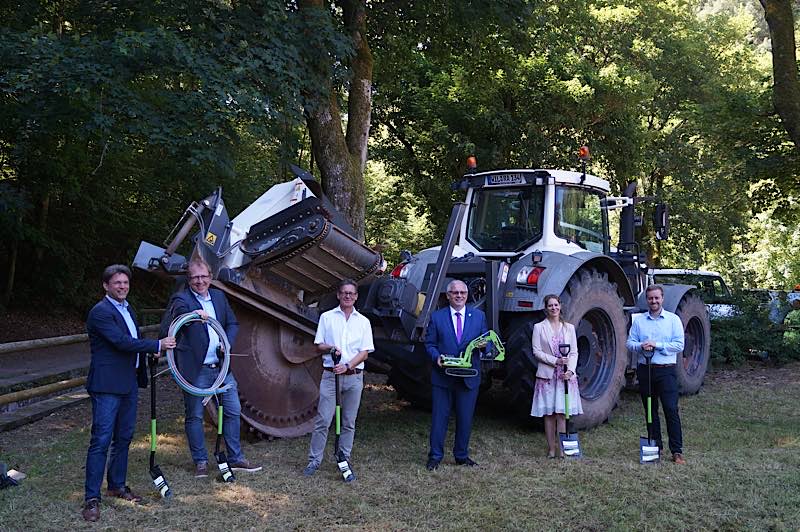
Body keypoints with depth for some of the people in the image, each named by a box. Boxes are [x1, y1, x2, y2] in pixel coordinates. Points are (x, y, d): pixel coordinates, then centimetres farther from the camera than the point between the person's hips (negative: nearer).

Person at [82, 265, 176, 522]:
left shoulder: (128, 310, 17)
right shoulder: (100, 312, -12)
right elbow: (121, 342, -21)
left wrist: (151, 352, 11)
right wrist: (157, 345, -19)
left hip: (129, 383, 9)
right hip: (107, 385, -9)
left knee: (123, 438, 15)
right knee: (101, 440, -7)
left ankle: (117, 485, 27)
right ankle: (91, 498, -3)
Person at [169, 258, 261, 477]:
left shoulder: (219, 296, 12)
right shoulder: (181, 298, -6)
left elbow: (233, 323, 17)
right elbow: (179, 312, -29)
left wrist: (227, 343, -2)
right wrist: (194, 314, -51)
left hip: (221, 366, 5)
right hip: (196, 368, -5)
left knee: (233, 411, 8)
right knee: (194, 415, 4)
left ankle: (235, 459, 19)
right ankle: (200, 462, 17)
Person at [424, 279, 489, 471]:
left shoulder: (479, 316, 8)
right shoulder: (437, 317, 3)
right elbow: (429, 344, 3)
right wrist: (436, 357, -16)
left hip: (469, 376, 2)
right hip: (442, 376, -1)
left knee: (465, 418, 9)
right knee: (439, 417, 3)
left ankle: (462, 455, 23)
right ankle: (435, 456, 13)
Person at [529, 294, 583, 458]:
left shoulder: (569, 327, 10)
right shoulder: (539, 327, 3)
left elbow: (574, 352, 7)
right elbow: (536, 351, -3)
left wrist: (570, 370, -9)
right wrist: (555, 361, -14)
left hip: (566, 375, 1)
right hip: (547, 375, -1)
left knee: (562, 412, -2)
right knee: (549, 413, 2)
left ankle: (562, 448, 3)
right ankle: (551, 448, 8)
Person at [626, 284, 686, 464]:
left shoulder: (673, 319, 2)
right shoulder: (639, 321, 10)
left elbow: (679, 345, -5)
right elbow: (630, 342, 7)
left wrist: (657, 345, -15)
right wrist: (641, 346, -14)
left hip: (666, 370, -3)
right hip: (644, 370, 3)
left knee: (671, 409, -9)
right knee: (650, 410, 10)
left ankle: (677, 451, -5)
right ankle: (655, 447, 20)